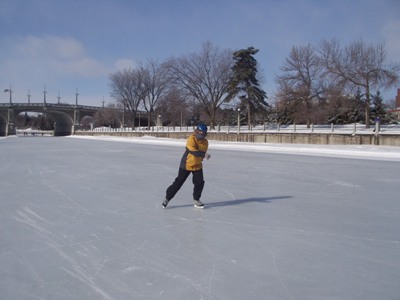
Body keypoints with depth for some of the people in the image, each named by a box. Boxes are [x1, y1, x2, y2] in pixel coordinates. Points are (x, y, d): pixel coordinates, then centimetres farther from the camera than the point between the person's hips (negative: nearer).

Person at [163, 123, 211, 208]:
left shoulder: (205, 142, -2)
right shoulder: (191, 139, -23)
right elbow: (193, 151, -38)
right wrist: (204, 154, -49)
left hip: (197, 166, 5)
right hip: (187, 164, -5)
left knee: (200, 182, -1)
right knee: (178, 182, 1)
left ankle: (196, 199, 20)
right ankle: (167, 198, 14)